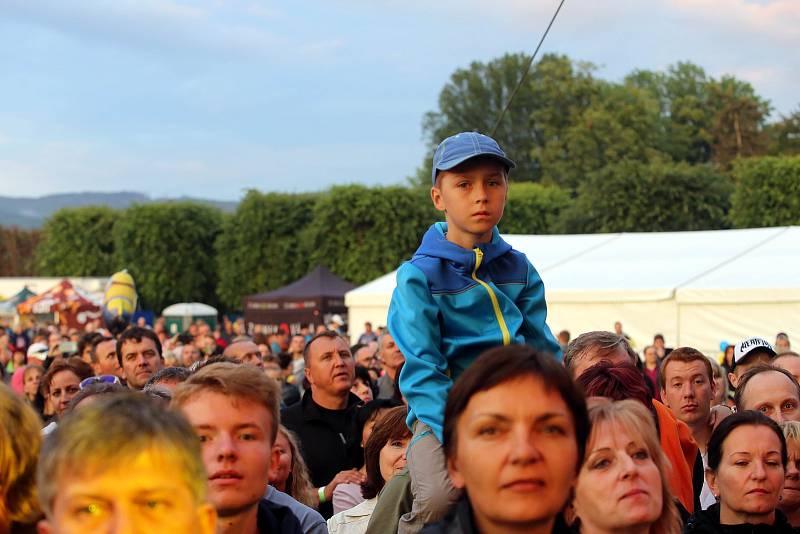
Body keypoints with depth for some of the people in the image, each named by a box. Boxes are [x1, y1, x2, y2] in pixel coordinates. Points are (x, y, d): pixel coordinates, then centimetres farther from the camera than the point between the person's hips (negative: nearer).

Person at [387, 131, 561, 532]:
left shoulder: (520, 270, 10)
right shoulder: (419, 276, -4)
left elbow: (545, 353, 10)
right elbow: (423, 373, -10)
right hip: (444, 418, -4)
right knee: (443, 496, -31)